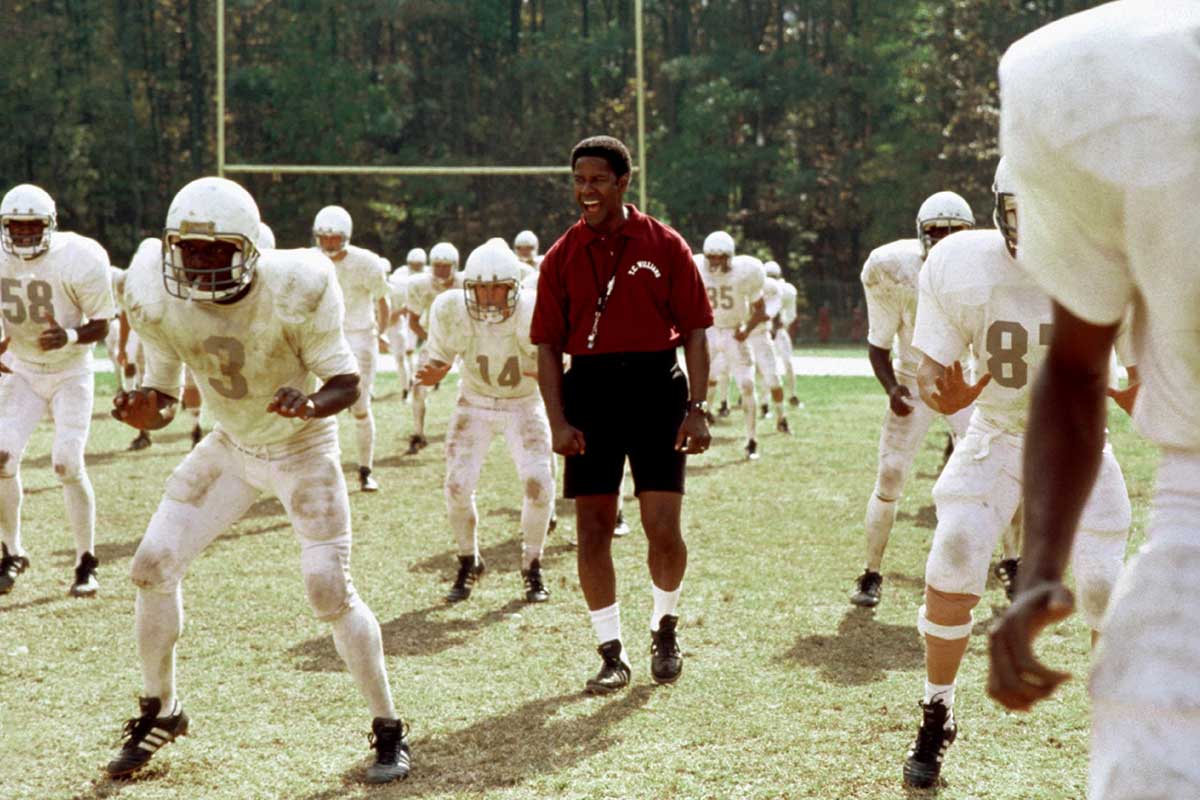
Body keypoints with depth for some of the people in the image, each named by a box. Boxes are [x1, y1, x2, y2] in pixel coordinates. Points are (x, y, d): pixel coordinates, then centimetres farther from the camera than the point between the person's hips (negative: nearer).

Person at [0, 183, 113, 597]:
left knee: (67, 464, -13)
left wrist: (71, 337, -33)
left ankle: (87, 563, 3)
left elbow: (101, 324, -14)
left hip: (70, 372, -3)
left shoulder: (79, 259, -21)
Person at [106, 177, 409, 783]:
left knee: (329, 591, -12)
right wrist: (144, 413, -30)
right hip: (230, 447, 4)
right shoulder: (158, 299, -18)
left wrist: (311, 403, -42)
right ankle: (160, 710, 19)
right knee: (153, 566, -3)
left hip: (303, 449, -4)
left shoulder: (295, 290, -29)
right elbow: (164, 396, -6)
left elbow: (346, 381, -19)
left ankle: (389, 730, 6)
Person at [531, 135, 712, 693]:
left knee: (664, 530, -4)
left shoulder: (664, 246, 2)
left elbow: (694, 331, 2)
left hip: (656, 386, -2)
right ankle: (611, 653, 13)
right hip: (589, 390, 2)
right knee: (592, 532, 2)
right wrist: (558, 421, -5)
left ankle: (665, 628, 23)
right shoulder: (562, 258, 6)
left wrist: (697, 408, -7)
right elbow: (548, 346, 6)